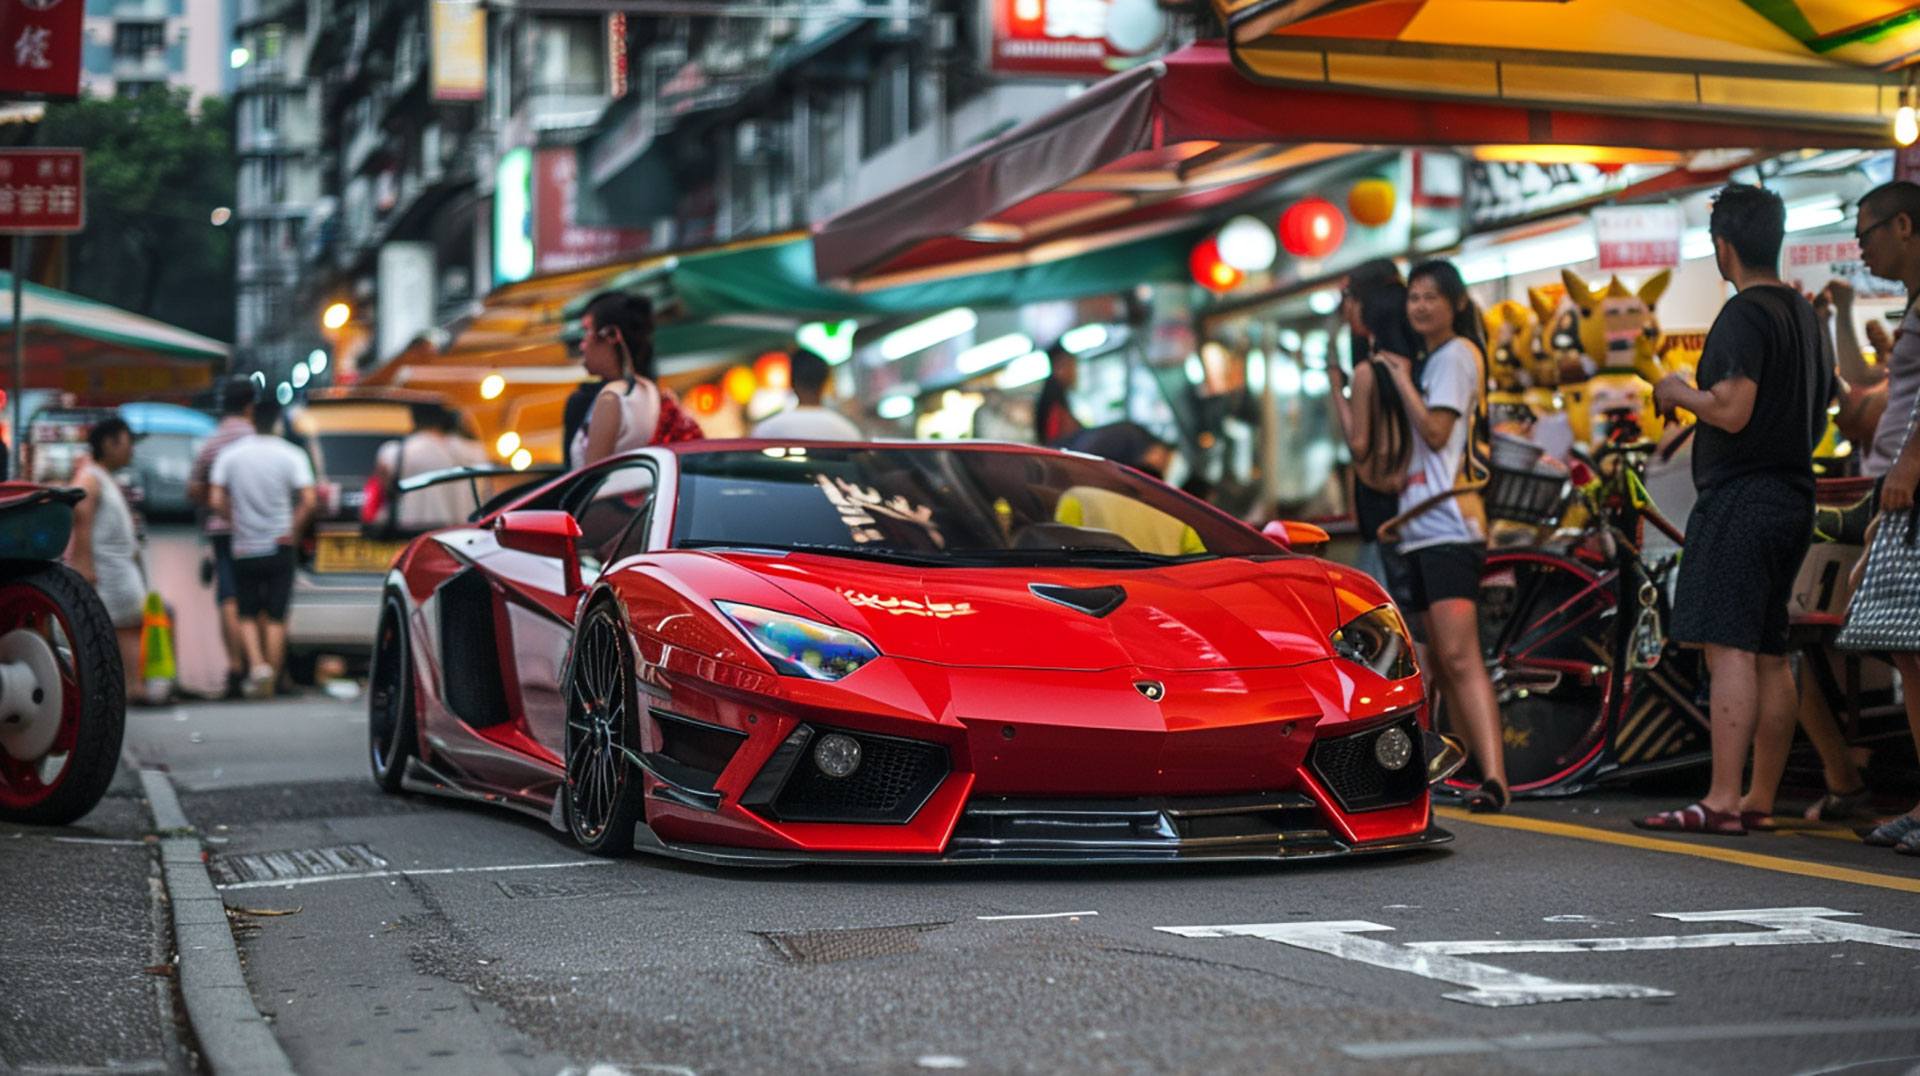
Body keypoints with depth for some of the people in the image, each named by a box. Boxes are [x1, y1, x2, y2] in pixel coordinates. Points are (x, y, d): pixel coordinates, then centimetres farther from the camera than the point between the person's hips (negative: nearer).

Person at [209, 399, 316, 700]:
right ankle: (271, 681, 5)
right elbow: (308, 501, -16)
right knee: (276, 617, 6)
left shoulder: (230, 455, -1)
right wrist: (293, 531, -3)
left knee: (248, 615, 12)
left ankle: (256, 665, -10)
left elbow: (217, 501, -7)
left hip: (243, 549, 1)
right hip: (279, 548, -1)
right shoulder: (292, 456, -6)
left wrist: (238, 520, 9)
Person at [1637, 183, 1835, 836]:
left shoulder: (1744, 315, -13)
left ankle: (1722, 802, -18)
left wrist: (1677, 391, -5)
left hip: (1740, 499, -9)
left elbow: (1732, 410, -21)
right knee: (1769, 656, 12)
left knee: (1730, 650, -13)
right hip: (1793, 495, 10)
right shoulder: (1803, 312, 16)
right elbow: (1820, 410, 22)